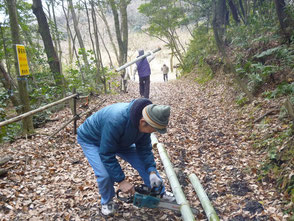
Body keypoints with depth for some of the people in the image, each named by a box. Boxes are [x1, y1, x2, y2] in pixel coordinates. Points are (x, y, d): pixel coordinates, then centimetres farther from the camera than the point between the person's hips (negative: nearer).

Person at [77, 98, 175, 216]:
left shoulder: (144, 122, -22)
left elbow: (145, 149, -10)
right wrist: (121, 180, -31)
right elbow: (107, 155, -37)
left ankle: (161, 193, 18)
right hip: (92, 140, -6)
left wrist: (152, 172, -21)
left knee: (145, 162, -2)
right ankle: (106, 201, 9)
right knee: (105, 174, -24)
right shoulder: (116, 121, -45)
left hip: (120, 140, 6)